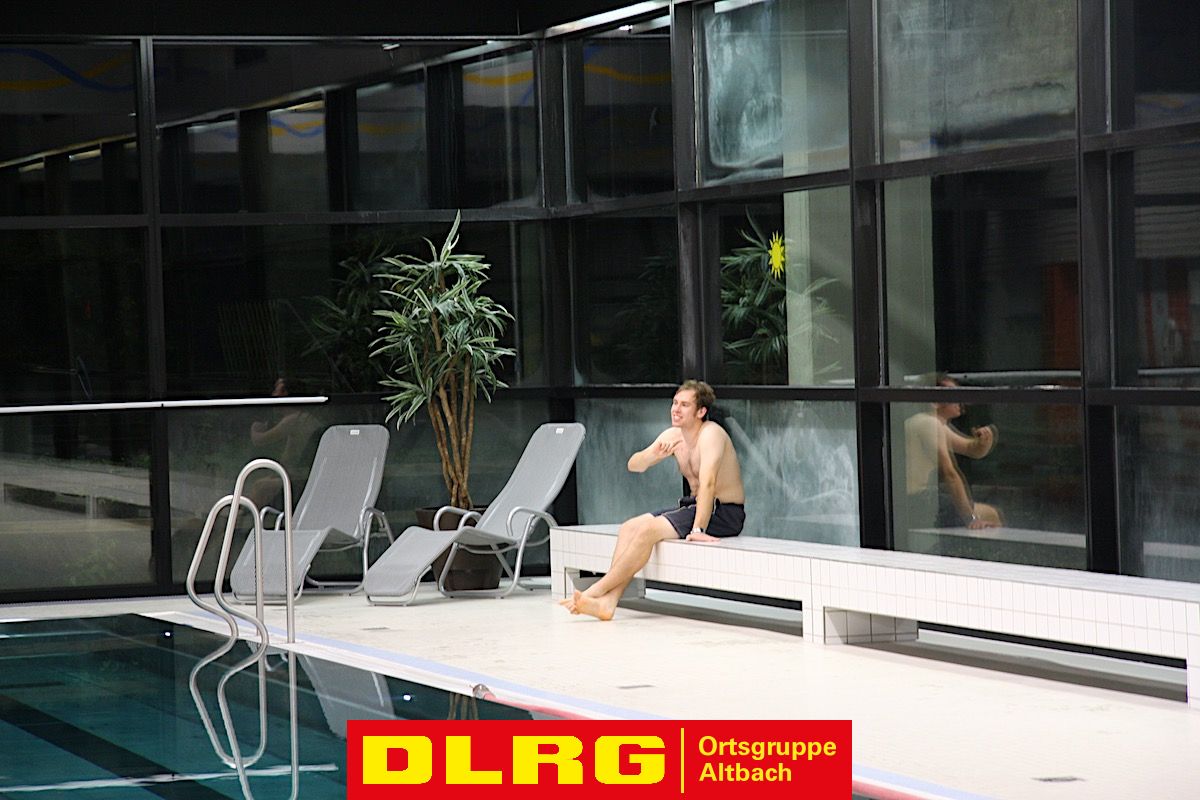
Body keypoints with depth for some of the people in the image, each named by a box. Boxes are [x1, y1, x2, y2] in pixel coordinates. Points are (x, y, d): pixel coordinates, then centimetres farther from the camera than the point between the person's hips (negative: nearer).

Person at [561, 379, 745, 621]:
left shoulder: (711, 434, -20)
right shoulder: (673, 436, 6)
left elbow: (707, 483, -30)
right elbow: (633, 465, 2)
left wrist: (698, 530, -37)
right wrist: (655, 454, -21)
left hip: (724, 513, -9)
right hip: (695, 505, 9)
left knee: (648, 530, -24)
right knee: (629, 528, -8)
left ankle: (596, 591, -20)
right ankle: (608, 602, -20)